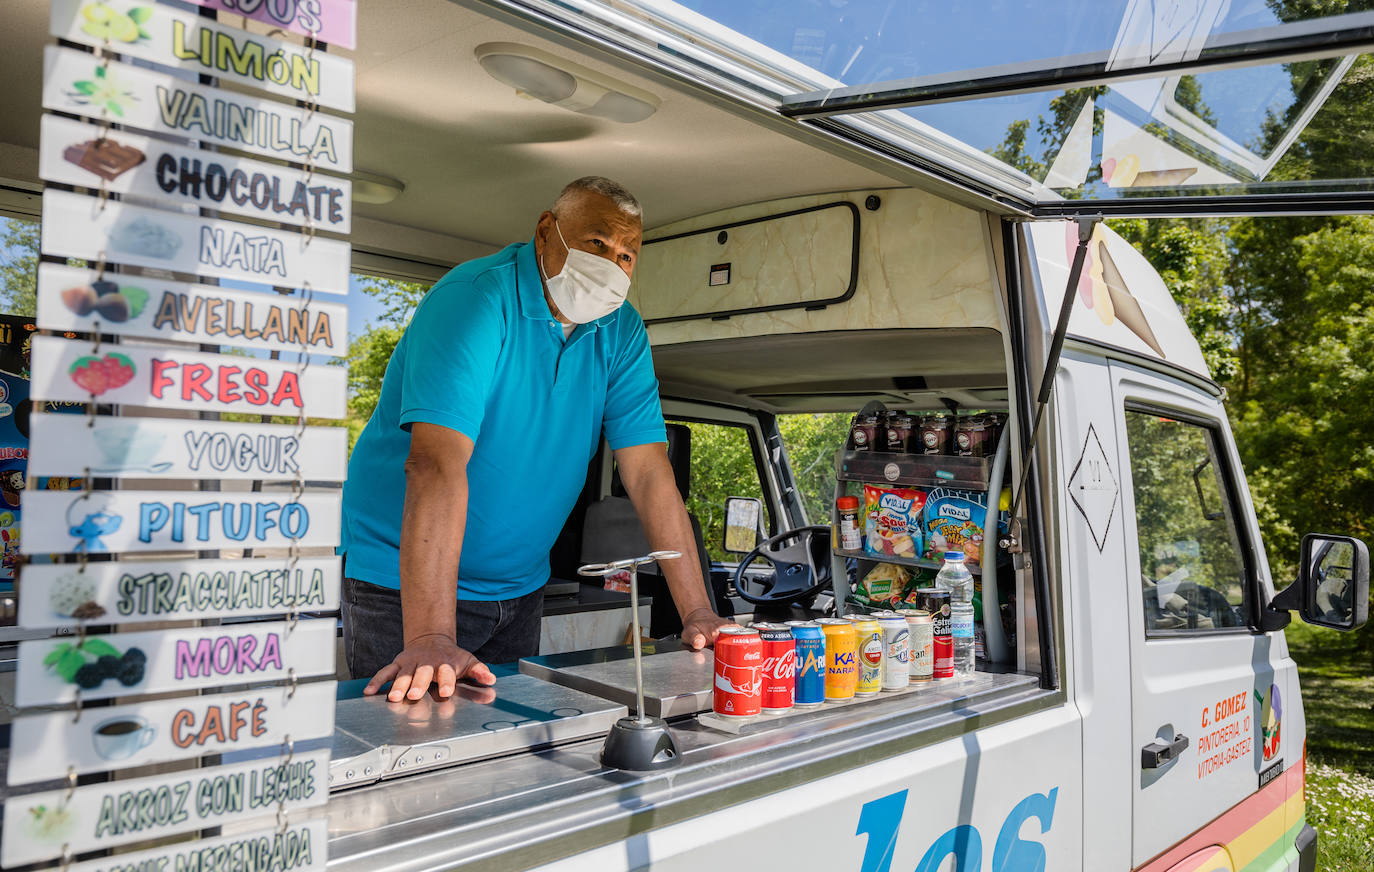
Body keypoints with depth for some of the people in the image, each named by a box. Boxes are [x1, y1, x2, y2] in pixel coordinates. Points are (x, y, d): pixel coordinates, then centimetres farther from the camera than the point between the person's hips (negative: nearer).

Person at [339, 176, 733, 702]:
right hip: (406, 583, -6)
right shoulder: (474, 299, -20)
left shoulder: (621, 331, -1)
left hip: (520, 587, 6)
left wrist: (697, 613, -14)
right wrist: (430, 638, -40)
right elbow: (437, 463, -32)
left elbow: (648, 471, -6)